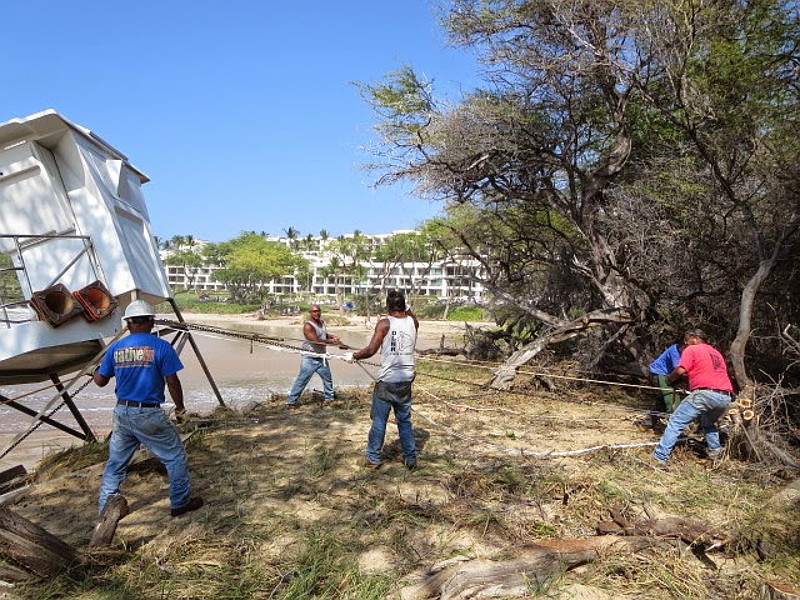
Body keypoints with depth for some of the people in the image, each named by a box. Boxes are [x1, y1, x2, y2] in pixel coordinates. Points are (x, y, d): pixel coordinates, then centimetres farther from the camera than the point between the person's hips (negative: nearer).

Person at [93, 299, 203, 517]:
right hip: (149, 416, -5)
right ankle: (180, 503, 19)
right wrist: (180, 407, 4)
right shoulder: (161, 347, -11)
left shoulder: (115, 348, 2)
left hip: (122, 413, 5)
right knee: (175, 457, 11)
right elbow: (172, 382, -11)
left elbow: (101, 381, 11)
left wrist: (95, 372, 34)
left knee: (115, 463, 18)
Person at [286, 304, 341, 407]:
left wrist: (332, 336, 4)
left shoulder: (322, 322, 8)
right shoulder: (308, 326, -19)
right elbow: (317, 341, -27)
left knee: (328, 378, 18)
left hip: (321, 357, 8)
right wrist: (333, 342, -22)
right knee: (302, 380, -6)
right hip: (310, 358, -8)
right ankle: (291, 401, 2)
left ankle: (329, 397, 35)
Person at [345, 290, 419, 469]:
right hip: (406, 381, 4)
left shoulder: (384, 323, -12)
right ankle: (410, 458, 21)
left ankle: (373, 458, 18)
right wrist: (407, 307, 31)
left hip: (386, 382, -4)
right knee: (405, 420, 16)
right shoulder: (413, 322, 1)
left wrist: (353, 356, -2)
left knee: (379, 421, 9)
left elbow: (371, 350, -15)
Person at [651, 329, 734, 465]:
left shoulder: (691, 350, 6)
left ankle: (659, 456, -11)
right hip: (726, 397, 7)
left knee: (676, 422, -5)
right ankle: (715, 451, 22)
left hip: (706, 393, -7)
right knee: (708, 423, 34)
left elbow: (680, 371, -5)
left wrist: (669, 379, 12)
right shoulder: (716, 352, 28)